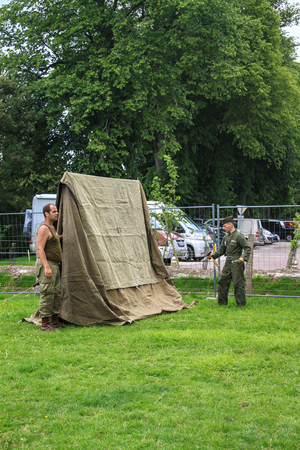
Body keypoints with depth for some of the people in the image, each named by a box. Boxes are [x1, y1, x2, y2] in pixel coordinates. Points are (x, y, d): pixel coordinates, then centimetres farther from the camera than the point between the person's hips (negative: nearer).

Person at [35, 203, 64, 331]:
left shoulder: (52, 228, 18)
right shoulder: (44, 228, -13)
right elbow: (40, 249, -19)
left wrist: (60, 237, 18)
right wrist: (46, 267, -26)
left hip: (55, 265, 10)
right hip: (47, 265, -10)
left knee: (56, 294, 12)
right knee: (47, 294, -9)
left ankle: (55, 321, 20)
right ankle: (45, 323, -5)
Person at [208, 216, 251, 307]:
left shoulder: (239, 236, -9)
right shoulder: (226, 237, 15)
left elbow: (247, 248, -11)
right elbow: (222, 249, 22)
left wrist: (243, 258, -25)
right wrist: (214, 255, 6)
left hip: (237, 263, -8)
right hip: (228, 263, 8)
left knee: (238, 284, -4)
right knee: (222, 282, 10)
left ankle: (241, 304, 5)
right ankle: (222, 302, 20)